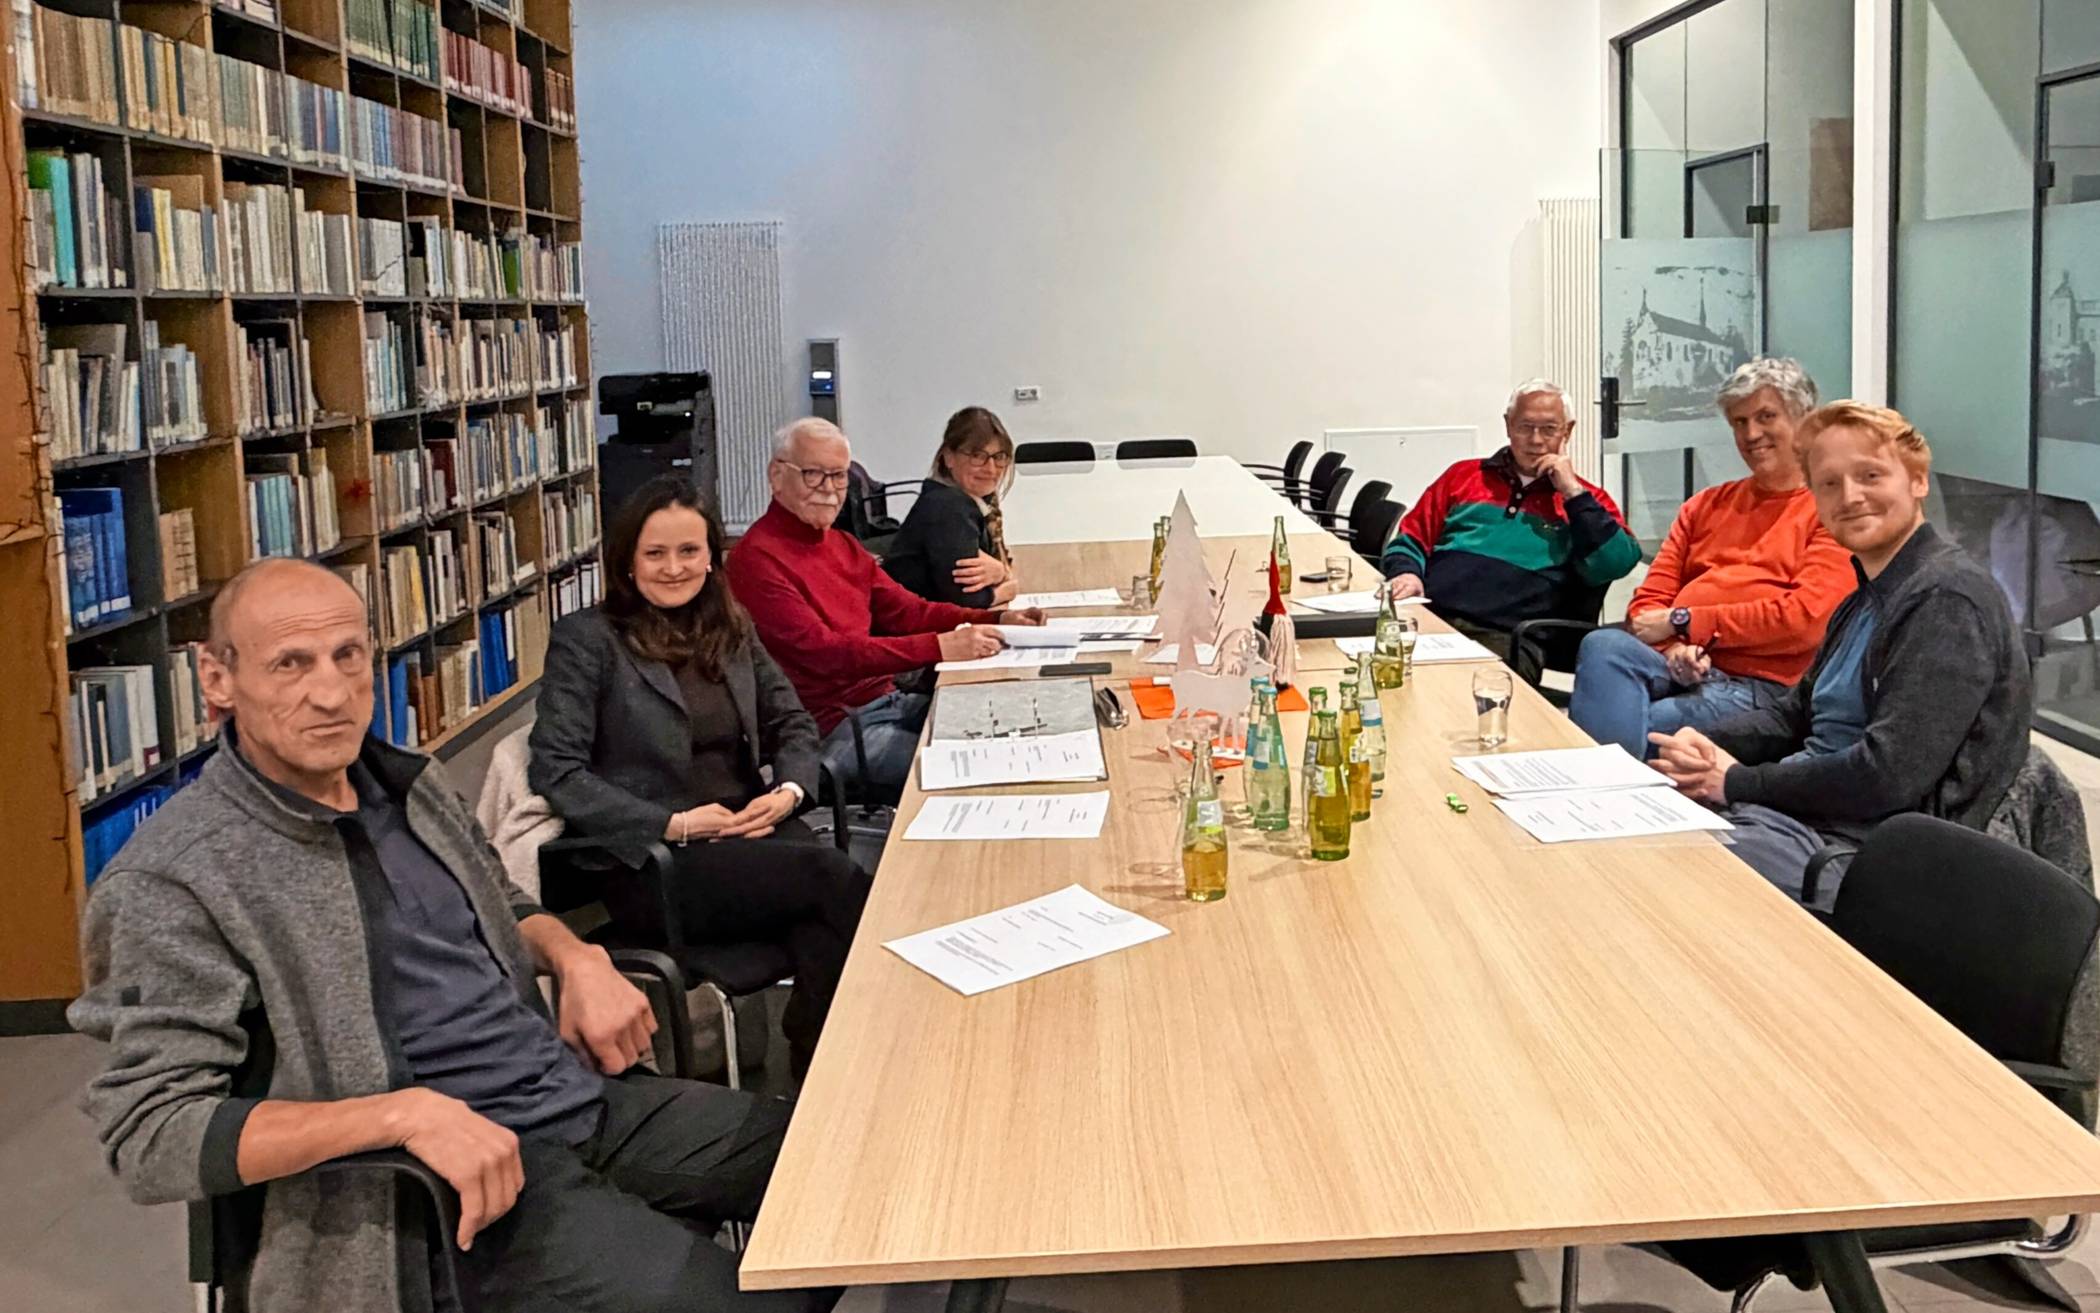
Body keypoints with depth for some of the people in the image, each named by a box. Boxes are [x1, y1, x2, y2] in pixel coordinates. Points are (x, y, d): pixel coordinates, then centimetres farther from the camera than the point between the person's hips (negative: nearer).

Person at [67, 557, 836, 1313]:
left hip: (589, 1095, 8)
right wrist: (406, 1112, -28)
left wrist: (577, 959, 0)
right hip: (462, 1178, -7)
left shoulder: (403, 783, 8)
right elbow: (149, 1136, -20)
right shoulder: (179, 880, -15)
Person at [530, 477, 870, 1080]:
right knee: (838, 879, -28)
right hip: (651, 861, -5)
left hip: (748, 830, 5)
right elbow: (556, 771, -9)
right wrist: (673, 824, -16)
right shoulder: (586, 639, -2)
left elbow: (792, 722, 20)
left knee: (825, 926, -29)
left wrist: (790, 791, -3)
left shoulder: (731, 628, 15)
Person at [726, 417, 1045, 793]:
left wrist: (998, 620, -4)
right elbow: (824, 653, -23)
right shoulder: (757, 559, -14)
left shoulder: (842, 545, 17)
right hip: (831, 729, -9)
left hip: (886, 700, 9)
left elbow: (909, 611, 12)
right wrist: (939, 647, -30)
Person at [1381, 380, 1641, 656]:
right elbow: (1411, 540, 20)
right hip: (1428, 618, 2)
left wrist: (1573, 493, 0)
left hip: (1507, 639, -2)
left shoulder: (1585, 499, 17)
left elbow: (1618, 563, 0)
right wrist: (1406, 572, -2)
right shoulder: (1463, 475, 22)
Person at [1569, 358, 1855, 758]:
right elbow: (1650, 601, 18)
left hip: (1758, 684, -5)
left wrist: (1682, 622, -5)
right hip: (1679, 665, 5)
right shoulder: (1706, 506, 25)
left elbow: (1806, 619, -8)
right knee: (1603, 646, -30)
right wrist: (1675, 646, -7)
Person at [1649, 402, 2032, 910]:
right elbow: (1795, 714, 21)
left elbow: (1890, 774, -22)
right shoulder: (1864, 600, 16)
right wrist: (1705, 745, 0)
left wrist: (1738, 782, -13)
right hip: (1805, 813, 9)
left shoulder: (1947, 599, -15)